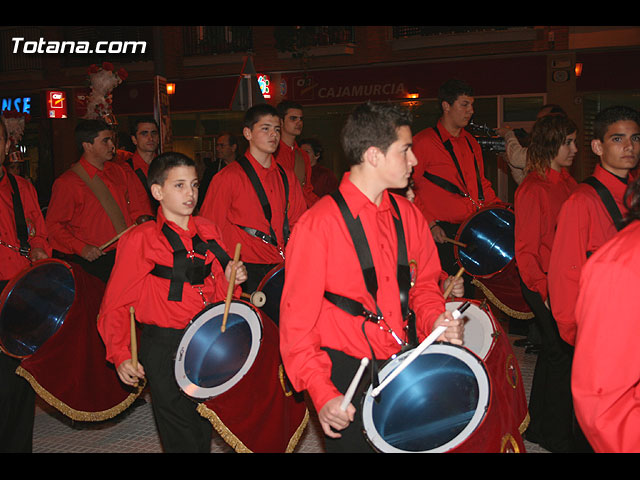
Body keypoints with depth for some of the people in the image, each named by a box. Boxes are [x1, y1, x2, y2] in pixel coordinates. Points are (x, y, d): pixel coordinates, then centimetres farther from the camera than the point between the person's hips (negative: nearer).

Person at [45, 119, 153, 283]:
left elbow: (135, 204, 25)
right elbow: (54, 225, -1)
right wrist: (81, 249, -14)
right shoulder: (67, 182, -4)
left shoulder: (118, 171, 15)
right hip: (94, 258, -5)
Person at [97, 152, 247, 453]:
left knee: (205, 431, 16)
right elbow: (116, 304, -7)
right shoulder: (141, 239, -10)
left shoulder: (207, 230, 5)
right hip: (164, 351, -5)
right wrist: (120, 356, -13)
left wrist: (231, 278, -6)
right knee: (182, 439, 1)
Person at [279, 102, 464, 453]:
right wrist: (322, 394, -21)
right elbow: (297, 320, -14)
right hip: (344, 377, -5)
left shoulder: (407, 214, 3)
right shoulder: (318, 224, -16)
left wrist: (436, 321, -4)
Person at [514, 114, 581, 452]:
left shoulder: (566, 182, 8)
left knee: (553, 350, 16)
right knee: (562, 354, -2)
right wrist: (545, 291, -15)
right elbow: (525, 251, -14)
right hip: (544, 285, -8)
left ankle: (537, 427, 32)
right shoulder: (532, 190, -15)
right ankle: (558, 438, 14)